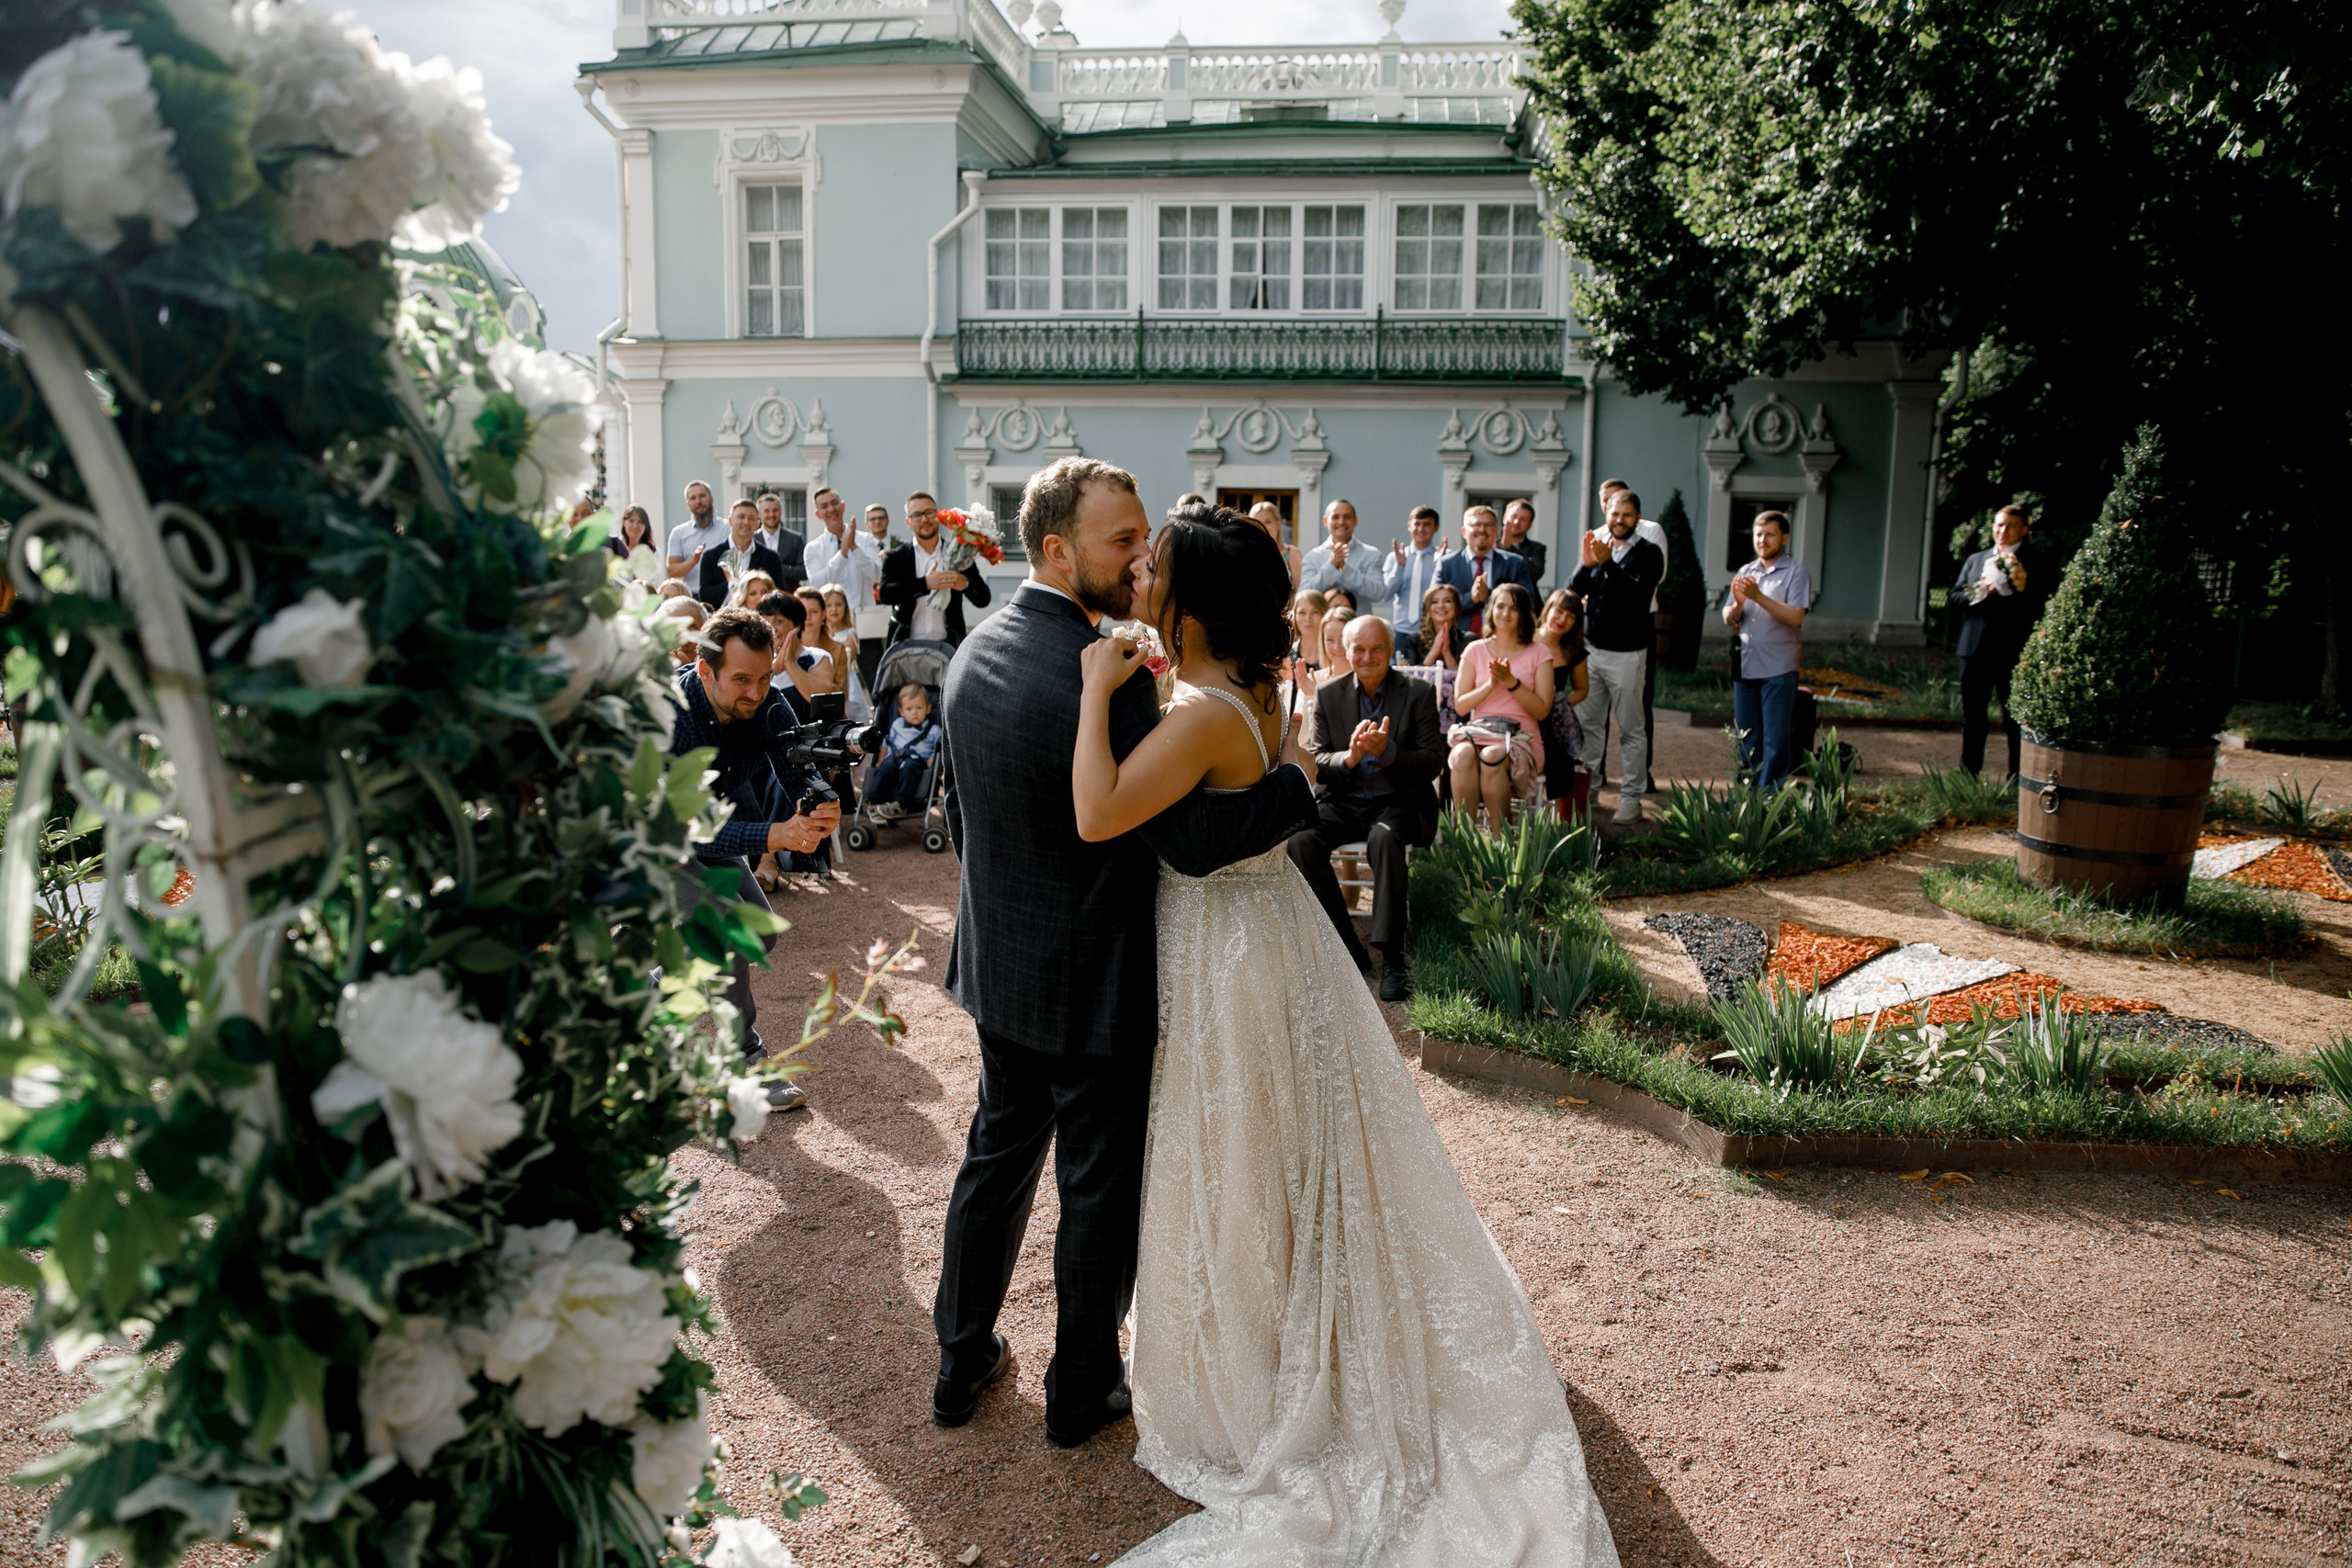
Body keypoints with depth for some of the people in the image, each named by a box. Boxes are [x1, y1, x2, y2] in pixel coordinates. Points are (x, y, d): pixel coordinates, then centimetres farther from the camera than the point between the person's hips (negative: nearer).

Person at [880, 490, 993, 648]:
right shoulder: (896, 556, 8)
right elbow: (885, 594, -8)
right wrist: (925, 583, -19)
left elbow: (983, 599, 6)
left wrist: (966, 584, -16)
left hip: (948, 645, 0)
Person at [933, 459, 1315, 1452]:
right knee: (1100, 1186, 11)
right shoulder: (1105, 677, -26)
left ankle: (962, 1364, 39)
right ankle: (1081, 1392, 30)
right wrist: (1296, 781, -14)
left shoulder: (974, 652, 1)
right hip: (1093, 981, -8)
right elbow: (1192, 840, -29)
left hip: (999, 964, 8)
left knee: (997, 1154, 23)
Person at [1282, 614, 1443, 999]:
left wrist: (1387, 751, -23)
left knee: (1384, 839, -37)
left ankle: (1393, 958, -31)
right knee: (1299, 841, -27)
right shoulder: (1328, 694, 7)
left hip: (1397, 800, -3)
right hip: (1342, 802, 3)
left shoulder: (1419, 693, 0)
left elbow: (1434, 762, -4)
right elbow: (1313, 762, 3)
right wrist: (1349, 758, -20)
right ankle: (1347, 949, -15)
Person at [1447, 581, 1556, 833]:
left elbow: (1542, 710, 0)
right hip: (1479, 733, 2)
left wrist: (1511, 682, -12)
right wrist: (1490, 685, -8)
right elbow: (1460, 706, 7)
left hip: (1522, 740, -1)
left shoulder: (1539, 654, 9)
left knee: (1492, 757, -36)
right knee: (1463, 754, -35)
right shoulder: (1475, 650, 13)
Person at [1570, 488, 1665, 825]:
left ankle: (1631, 798, 6)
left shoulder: (1648, 553, -2)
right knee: (1587, 723, 7)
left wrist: (1607, 563, -27)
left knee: (1631, 729, 1)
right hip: (1591, 647, 4)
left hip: (1626, 654, -4)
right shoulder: (1594, 546, 10)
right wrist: (1586, 564, -16)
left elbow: (1638, 594, -18)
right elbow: (1574, 590, 2)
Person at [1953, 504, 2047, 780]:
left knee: (2015, 717, 0)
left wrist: (1999, 593, -19)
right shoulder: (1975, 560, 17)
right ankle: (1968, 772, 18)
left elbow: (2037, 602, -11)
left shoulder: (2034, 562, 0)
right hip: (1975, 647, 5)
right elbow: (1957, 594, 10)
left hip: (2012, 651, -5)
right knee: (1971, 713, 9)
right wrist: (1981, 592, -7)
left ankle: (2018, 776, 7)